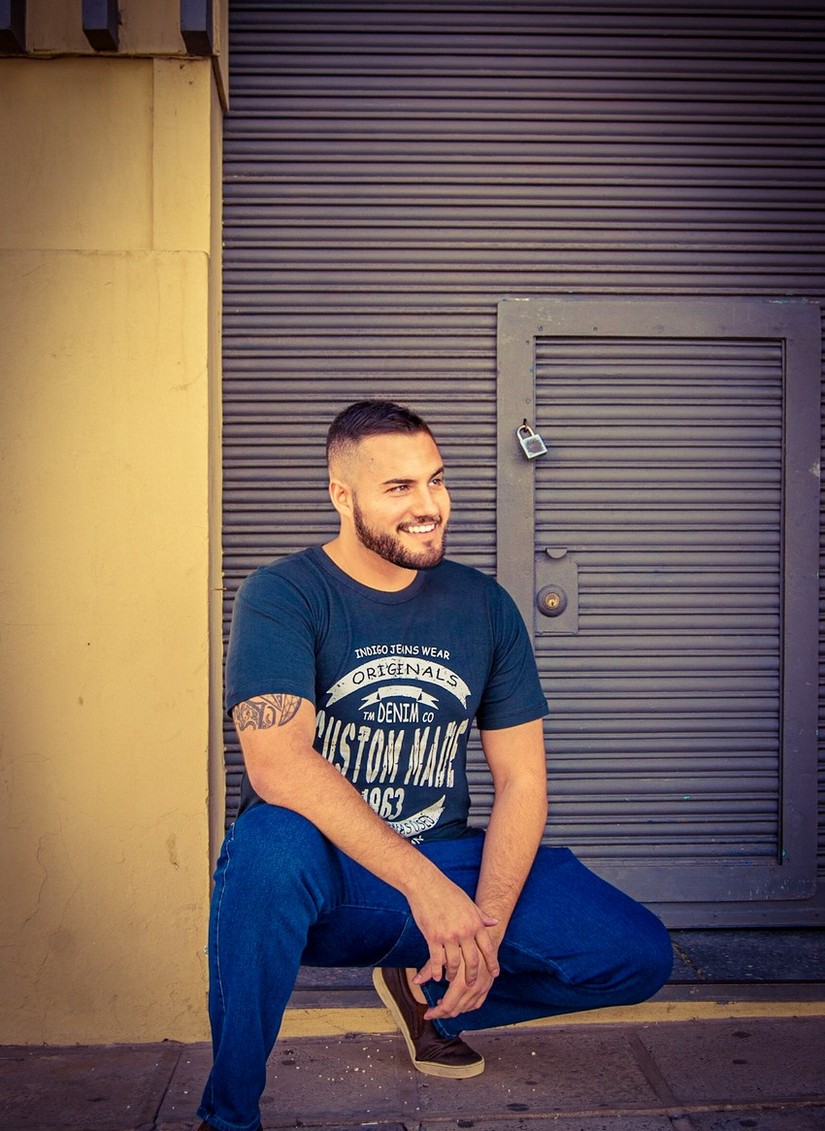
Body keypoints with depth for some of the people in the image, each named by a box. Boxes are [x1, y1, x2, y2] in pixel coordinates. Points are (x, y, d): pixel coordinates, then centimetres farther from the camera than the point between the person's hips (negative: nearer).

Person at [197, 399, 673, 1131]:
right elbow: (276, 763, -26)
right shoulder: (282, 596, -11)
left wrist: (487, 927, -12)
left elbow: (522, 778, 2)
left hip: (447, 869, 5)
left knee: (641, 955, -7)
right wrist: (424, 886, -31)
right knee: (272, 843, -39)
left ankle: (428, 995, 19)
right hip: (324, 879, -4)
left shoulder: (484, 606, 3)